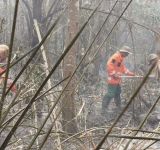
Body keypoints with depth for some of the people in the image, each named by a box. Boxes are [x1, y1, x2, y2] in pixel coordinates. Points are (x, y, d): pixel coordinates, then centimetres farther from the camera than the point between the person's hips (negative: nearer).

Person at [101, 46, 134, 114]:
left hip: (117, 80, 11)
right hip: (112, 79, -11)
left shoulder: (121, 58, 17)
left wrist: (130, 73, 16)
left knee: (117, 92, 20)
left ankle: (119, 107, 34)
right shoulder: (116, 56, -16)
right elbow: (109, 65, -26)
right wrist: (114, 74, -23)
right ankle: (103, 110, -11)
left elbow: (123, 68, 23)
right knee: (110, 94, -12)